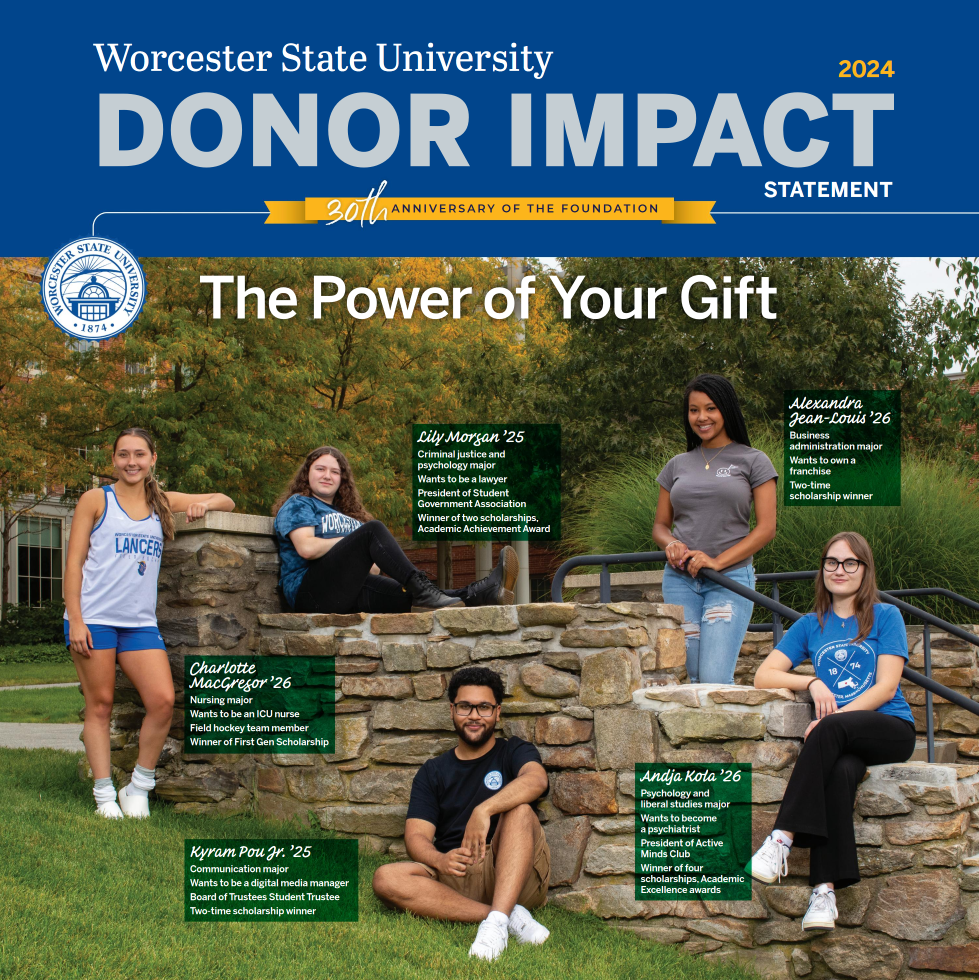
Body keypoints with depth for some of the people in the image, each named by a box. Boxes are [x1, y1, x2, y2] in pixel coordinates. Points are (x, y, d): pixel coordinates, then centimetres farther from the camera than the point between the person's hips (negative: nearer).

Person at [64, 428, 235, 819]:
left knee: (163, 701, -11)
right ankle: (104, 794, 5)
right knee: (100, 704, -2)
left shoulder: (163, 503, 14)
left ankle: (138, 787, 3)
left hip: (140, 622, 3)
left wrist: (204, 504, -2)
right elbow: (74, 562, 1)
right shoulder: (96, 500, 4)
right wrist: (75, 620, -9)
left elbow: (226, 502, 22)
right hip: (94, 619, -3)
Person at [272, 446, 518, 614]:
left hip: (349, 595, 7)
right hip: (310, 592, -6)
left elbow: (374, 568, 22)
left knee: (405, 593, -21)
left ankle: (476, 594, -43)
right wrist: (354, 541, 0)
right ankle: (422, 590, -38)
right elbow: (306, 548, -11)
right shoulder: (298, 505, 11)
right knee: (373, 529, -24)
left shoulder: (347, 515, 32)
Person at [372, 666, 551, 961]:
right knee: (386, 879, -25)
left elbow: (537, 780, -16)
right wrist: (440, 861, -21)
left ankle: (497, 920, -42)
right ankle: (510, 917, -32)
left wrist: (484, 810, -33)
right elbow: (416, 836, 4)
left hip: (516, 878, -2)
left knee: (519, 809, -27)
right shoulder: (433, 773, 17)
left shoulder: (513, 752, 10)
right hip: (456, 880, 2)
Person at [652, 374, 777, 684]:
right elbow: (660, 524, 20)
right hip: (680, 580, 4)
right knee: (689, 679, 0)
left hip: (731, 579, -4)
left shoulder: (752, 461, 4)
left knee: (715, 679, -16)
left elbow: (766, 528, -2)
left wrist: (718, 561, -13)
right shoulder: (678, 465, 14)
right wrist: (670, 543, -5)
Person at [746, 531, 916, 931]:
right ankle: (825, 890, -42)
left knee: (831, 730, -35)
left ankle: (783, 838, -38)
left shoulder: (885, 617, 8)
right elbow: (763, 676, 10)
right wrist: (812, 683, -8)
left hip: (890, 730, -2)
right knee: (840, 773, -34)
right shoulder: (811, 626, 17)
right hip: (842, 740, 2)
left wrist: (836, 715, -16)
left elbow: (886, 687, -2)